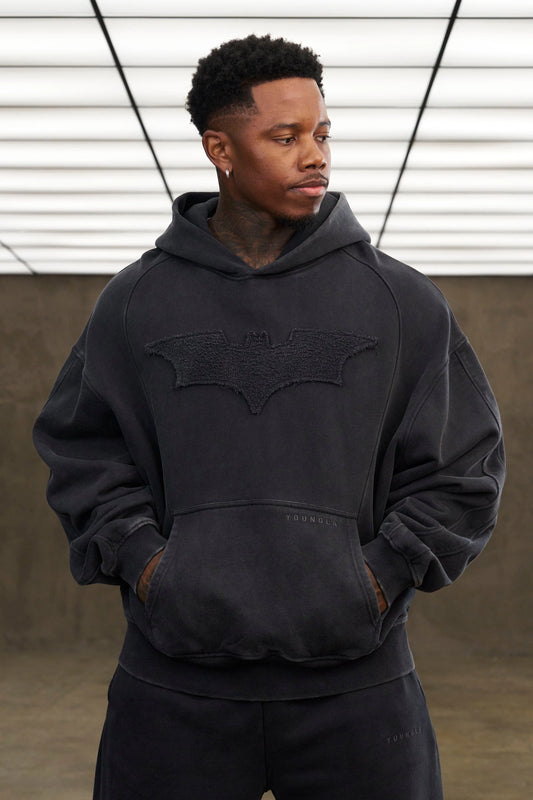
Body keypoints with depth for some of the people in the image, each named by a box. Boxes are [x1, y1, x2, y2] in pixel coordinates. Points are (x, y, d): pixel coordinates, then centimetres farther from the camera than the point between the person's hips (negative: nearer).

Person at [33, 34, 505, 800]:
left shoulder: (402, 299, 3)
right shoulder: (136, 300, 5)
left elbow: (464, 463, 7)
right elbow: (77, 446, 11)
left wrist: (385, 573, -3)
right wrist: (138, 558, -3)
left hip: (355, 682, 0)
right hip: (174, 685, 0)